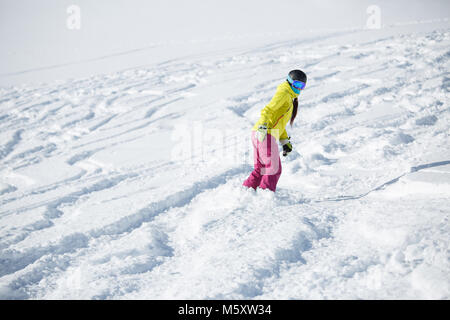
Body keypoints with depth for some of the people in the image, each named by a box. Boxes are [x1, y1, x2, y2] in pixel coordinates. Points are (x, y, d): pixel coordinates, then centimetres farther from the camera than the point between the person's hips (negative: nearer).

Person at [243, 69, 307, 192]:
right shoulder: (284, 93, -4)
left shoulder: (290, 99, 27)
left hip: (260, 134, 10)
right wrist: (263, 127, -30)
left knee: (260, 170, 13)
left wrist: (285, 141, 28)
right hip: (266, 135, -10)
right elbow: (268, 110, -18)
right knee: (273, 169, -7)